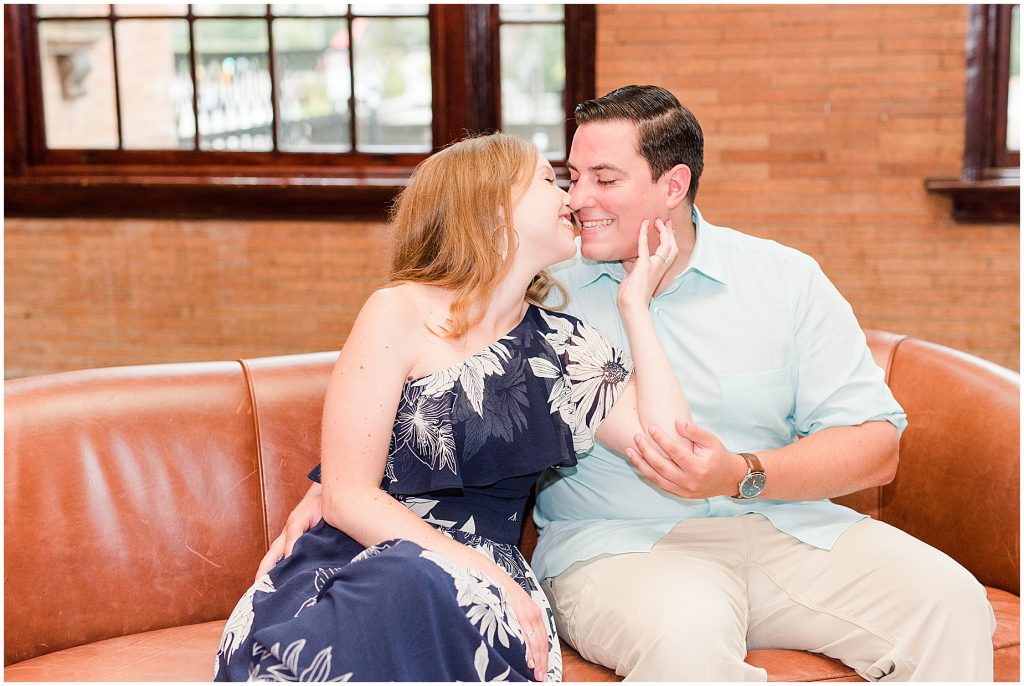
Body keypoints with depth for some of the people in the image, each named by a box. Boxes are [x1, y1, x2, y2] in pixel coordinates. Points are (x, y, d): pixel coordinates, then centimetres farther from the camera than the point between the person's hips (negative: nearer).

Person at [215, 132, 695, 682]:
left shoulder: (561, 346, 13)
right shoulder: (401, 315, -2)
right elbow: (348, 496, -7)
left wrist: (636, 305, 4)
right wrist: (480, 572, -19)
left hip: (489, 576, 2)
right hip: (366, 566, -2)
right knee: (420, 581, -38)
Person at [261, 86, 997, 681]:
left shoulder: (785, 279, 6)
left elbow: (875, 444, 1)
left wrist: (743, 475, -16)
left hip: (789, 526, 3)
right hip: (618, 545, -2)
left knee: (948, 603, -22)